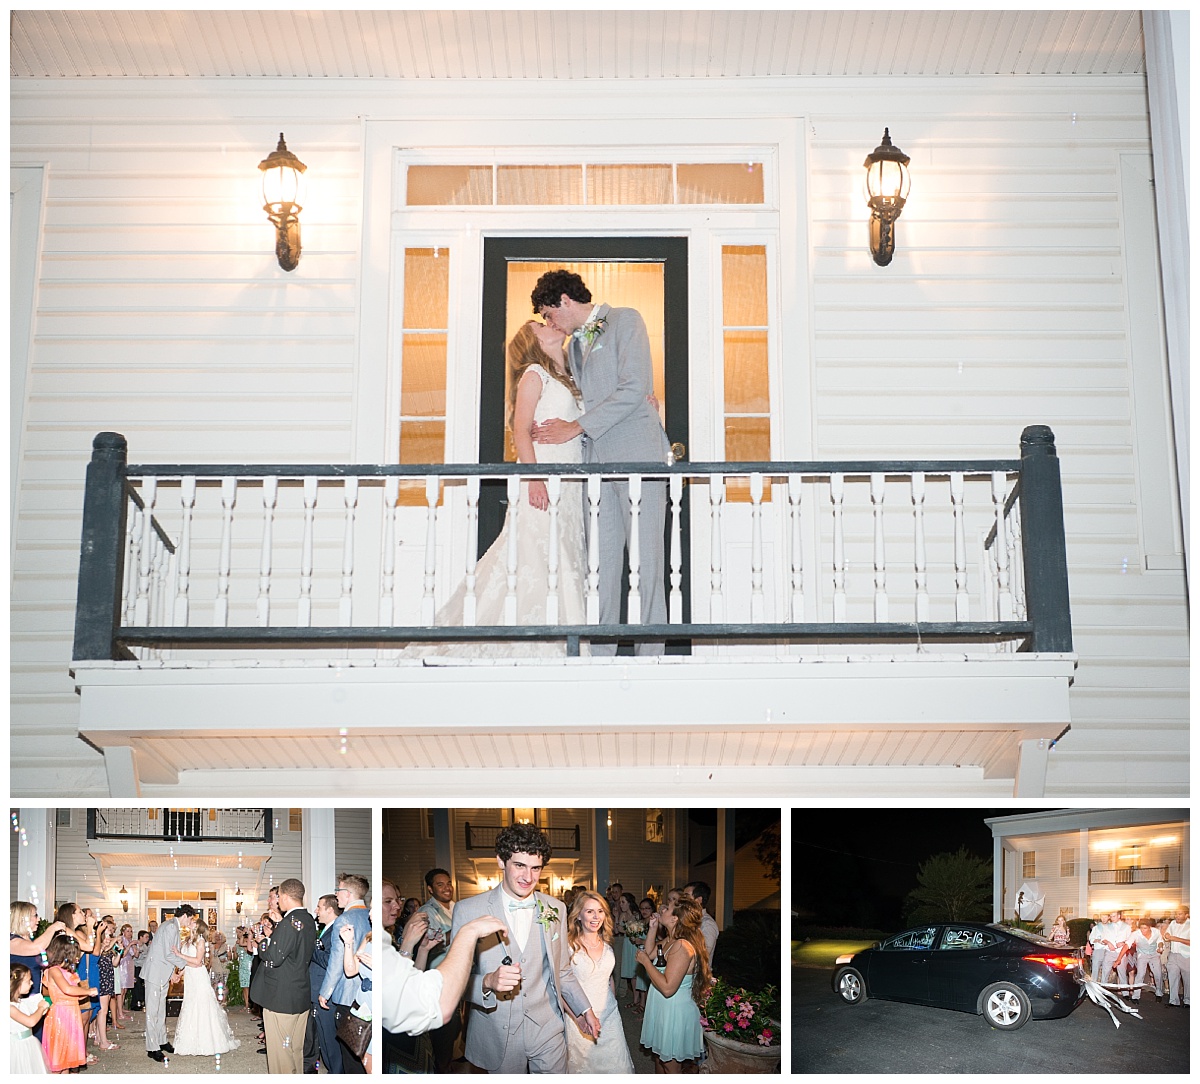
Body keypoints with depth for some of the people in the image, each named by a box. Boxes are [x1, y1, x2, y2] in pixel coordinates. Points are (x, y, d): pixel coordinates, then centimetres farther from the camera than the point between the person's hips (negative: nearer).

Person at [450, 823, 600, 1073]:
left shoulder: (554, 909, 5)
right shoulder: (468, 911, -8)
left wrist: (584, 1010, 18)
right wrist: (488, 982, -27)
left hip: (547, 1031, 3)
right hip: (497, 1036, -3)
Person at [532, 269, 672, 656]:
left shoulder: (625, 321, 2)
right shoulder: (576, 345, 24)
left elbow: (633, 391, -9)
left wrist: (576, 427, -7)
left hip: (637, 453, -6)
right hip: (597, 459, 7)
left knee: (644, 559, -7)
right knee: (602, 561, 0)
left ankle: (650, 655, -5)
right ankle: (601, 655, -1)